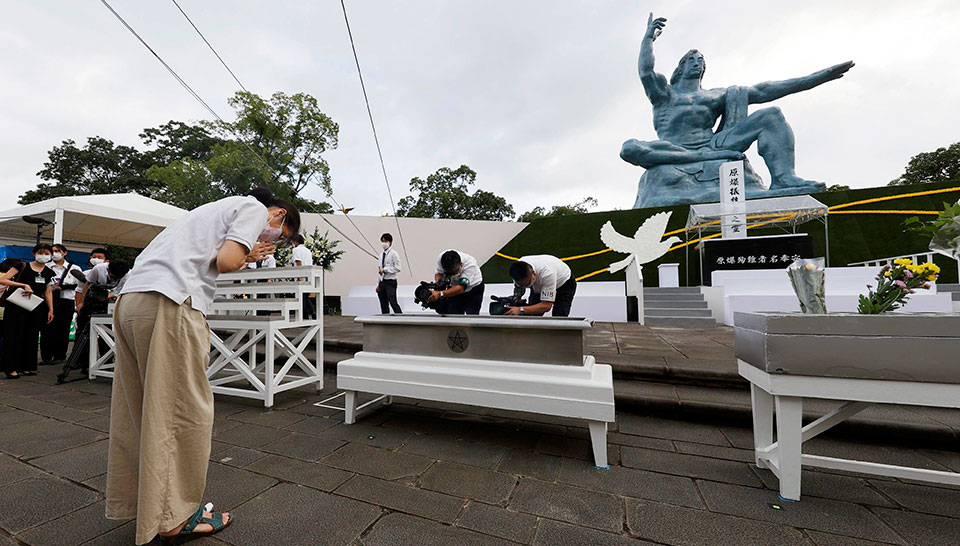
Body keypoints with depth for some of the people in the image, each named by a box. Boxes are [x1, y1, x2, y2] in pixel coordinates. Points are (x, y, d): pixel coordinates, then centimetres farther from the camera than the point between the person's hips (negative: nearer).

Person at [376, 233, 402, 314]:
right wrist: (378, 284, 16)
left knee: (393, 302, -16)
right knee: (384, 304, 9)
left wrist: (385, 269, -16)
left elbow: (397, 268, -13)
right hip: (382, 282, 7)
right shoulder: (382, 254, 16)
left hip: (391, 282, -7)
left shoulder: (394, 253, -5)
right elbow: (379, 270, 19)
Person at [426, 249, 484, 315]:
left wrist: (440, 294, -55)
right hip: (454, 288, 3)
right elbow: (439, 273, -11)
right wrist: (438, 281, -36)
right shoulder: (441, 258, -27)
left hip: (473, 288, -3)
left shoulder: (470, 264, -38)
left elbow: (461, 288, -43)